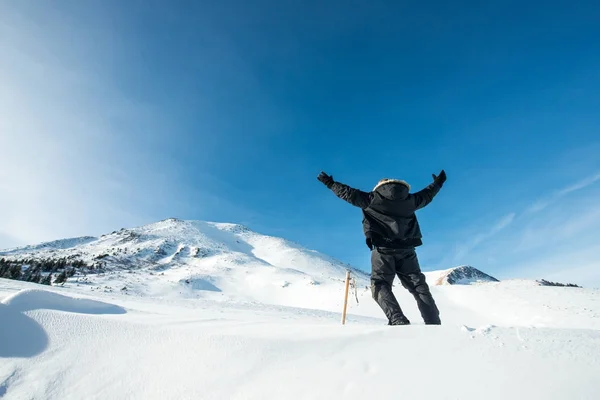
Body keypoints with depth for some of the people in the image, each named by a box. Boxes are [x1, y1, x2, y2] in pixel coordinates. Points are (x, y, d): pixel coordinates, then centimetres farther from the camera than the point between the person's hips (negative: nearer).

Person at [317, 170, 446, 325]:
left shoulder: (373, 198, 8)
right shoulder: (409, 199, 17)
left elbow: (349, 193, 10)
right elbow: (426, 195, 33)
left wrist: (330, 183, 22)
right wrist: (437, 183, 52)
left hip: (383, 249, -3)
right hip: (406, 249, 4)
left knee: (380, 284, 0)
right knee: (418, 285, 11)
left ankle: (398, 320, -19)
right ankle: (434, 323, 5)